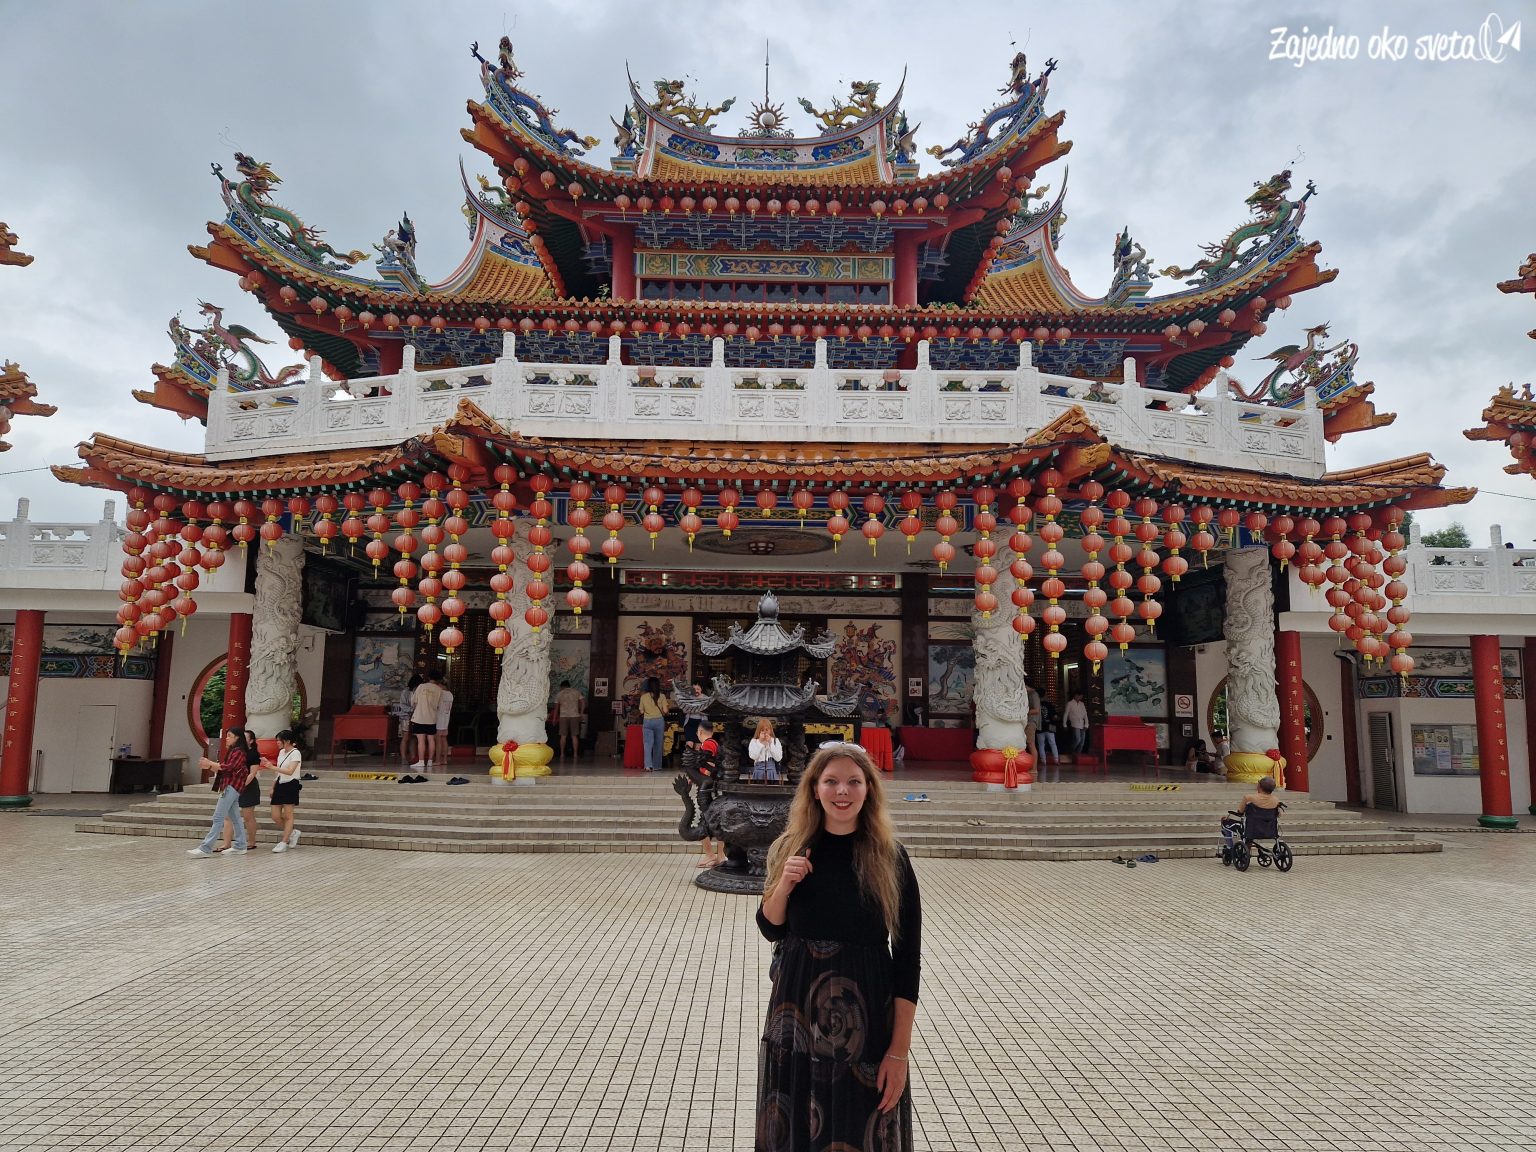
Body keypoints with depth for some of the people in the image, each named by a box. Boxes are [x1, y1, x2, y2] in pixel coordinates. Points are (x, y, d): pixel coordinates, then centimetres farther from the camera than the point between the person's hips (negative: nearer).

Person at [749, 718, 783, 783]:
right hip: (759, 772, 0)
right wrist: (760, 742, -8)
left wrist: (770, 743, -7)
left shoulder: (775, 741, 6)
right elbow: (752, 756, -10)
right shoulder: (754, 741, 5)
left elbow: (778, 758, -6)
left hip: (772, 773, 0)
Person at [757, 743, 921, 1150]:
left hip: (867, 1020, -2)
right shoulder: (790, 849, -3)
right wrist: (783, 886, -14)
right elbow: (770, 930, 7)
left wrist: (899, 1050, -11)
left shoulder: (890, 859, -10)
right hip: (796, 1013, 2)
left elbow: (908, 958, -8)